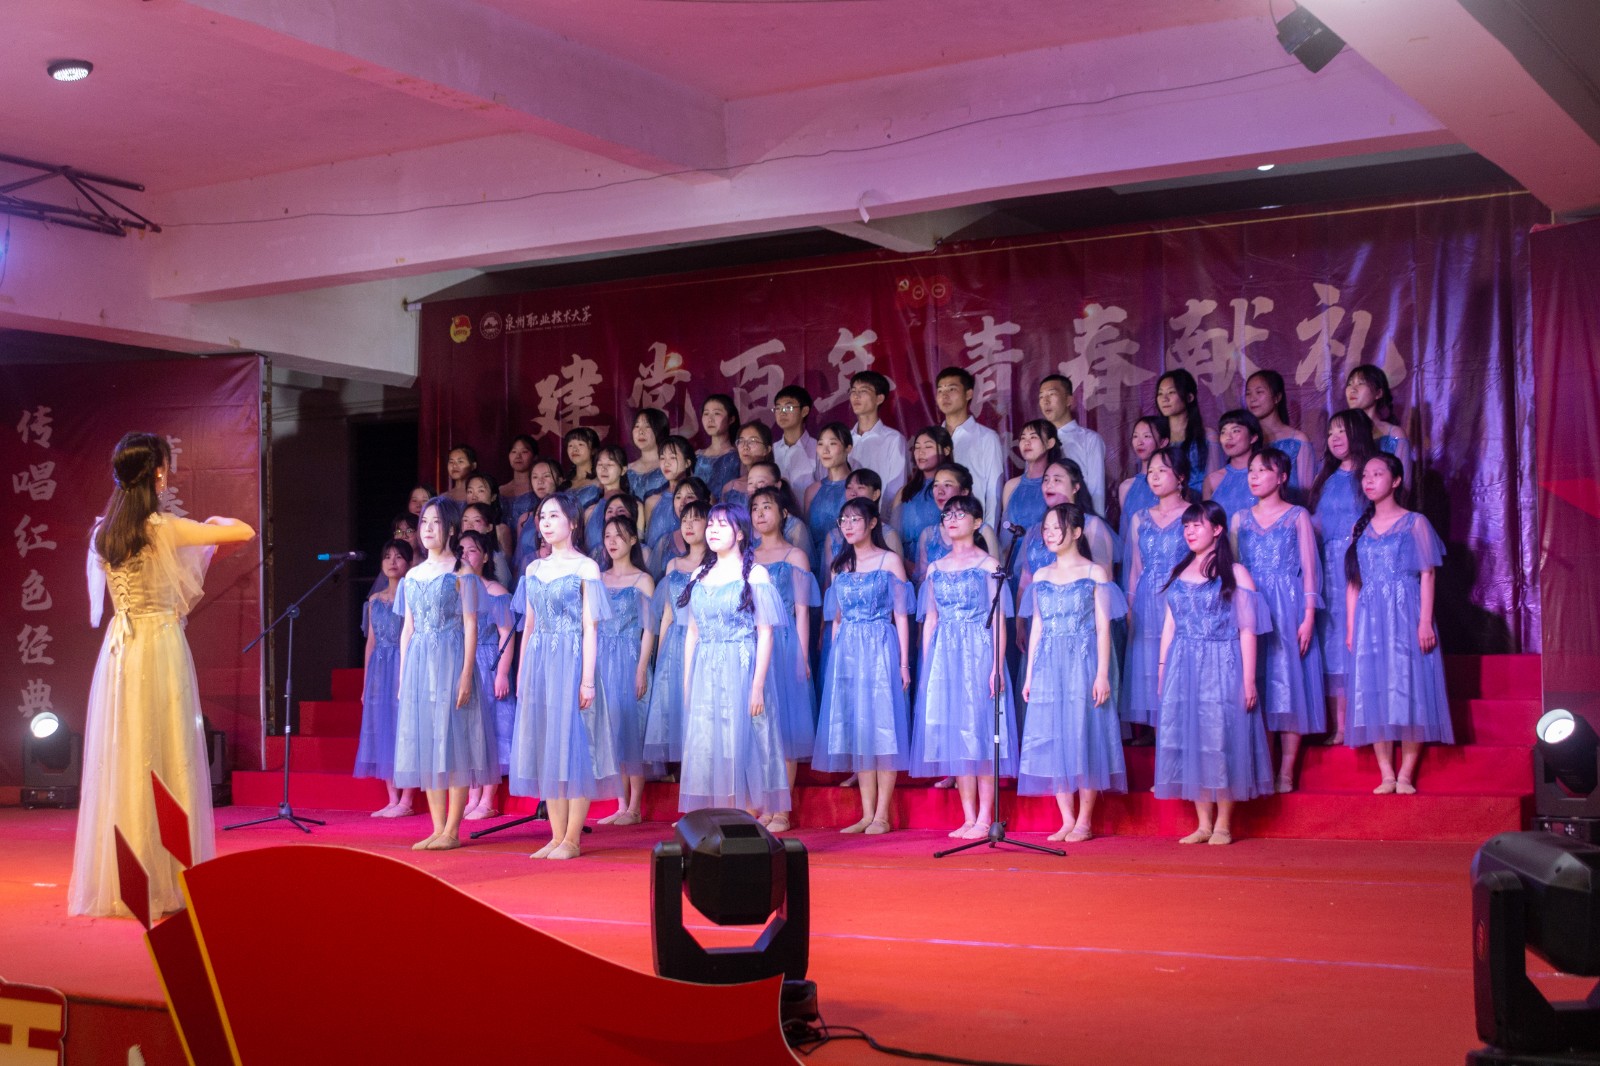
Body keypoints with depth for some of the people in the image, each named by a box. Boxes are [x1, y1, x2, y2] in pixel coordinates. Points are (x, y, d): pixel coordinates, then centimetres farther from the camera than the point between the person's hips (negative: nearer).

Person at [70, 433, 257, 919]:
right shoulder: (164, 528, -11)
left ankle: (116, 882, 14)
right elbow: (245, 532, -12)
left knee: (120, 763, 10)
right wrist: (215, 523, 10)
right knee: (166, 761, -1)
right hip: (160, 646, -6)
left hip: (118, 650, 6)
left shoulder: (102, 532, 7)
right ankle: (164, 882, 1)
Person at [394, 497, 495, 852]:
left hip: (451, 662, -6)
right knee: (425, 744, 6)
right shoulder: (413, 576, 15)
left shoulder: (461, 573, -2)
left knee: (452, 742, -6)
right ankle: (437, 828, 11)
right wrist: (403, 675, 11)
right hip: (418, 663, 6)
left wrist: (466, 674, -15)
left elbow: (471, 626, -7)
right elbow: (407, 629, 17)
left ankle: (452, 830, -3)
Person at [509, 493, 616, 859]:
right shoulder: (534, 570, 15)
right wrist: (521, 673, 12)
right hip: (538, 663, 6)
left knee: (573, 744, -6)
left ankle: (572, 839, -3)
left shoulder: (585, 568, -2)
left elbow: (590, 628, -6)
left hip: (571, 662, -6)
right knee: (545, 747, 4)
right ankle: (556, 835, 10)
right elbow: (529, 626, 17)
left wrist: (587, 679, -13)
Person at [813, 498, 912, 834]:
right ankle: (867, 815, 8)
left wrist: (904, 661, -8)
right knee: (855, 730, 4)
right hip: (846, 652, 5)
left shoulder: (890, 561, 2)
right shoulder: (840, 566, 15)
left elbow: (901, 615, -2)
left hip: (881, 650, -5)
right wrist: (834, 658, 11)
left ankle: (882, 815, -3)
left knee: (882, 727, -6)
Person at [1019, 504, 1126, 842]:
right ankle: (1067, 820, 9)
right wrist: (1029, 674, 10)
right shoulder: (1041, 576, 13)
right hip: (1048, 666, 4)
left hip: (1083, 663, -4)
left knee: (1084, 736, -4)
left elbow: (1103, 627, -3)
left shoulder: (1095, 573, 1)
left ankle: (1084, 822, 3)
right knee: (1052, 740, 2)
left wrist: (1102, 674, -10)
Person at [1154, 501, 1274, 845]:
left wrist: (1248, 679, -9)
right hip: (1183, 668, 5)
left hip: (1222, 667, -5)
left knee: (1222, 739, -4)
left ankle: (1223, 824, 4)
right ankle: (1203, 823, 11)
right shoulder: (1179, 572, 14)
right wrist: (1163, 669, 11)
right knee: (1190, 741, 4)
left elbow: (1247, 630, -4)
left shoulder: (1235, 574, -1)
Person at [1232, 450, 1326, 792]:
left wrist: (1308, 617, -7)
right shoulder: (1240, 519, 12)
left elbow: (1310, 569, 0)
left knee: (1289, 684, -3)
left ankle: (1286, 772, 0)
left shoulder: (1298, 516, 3)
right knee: (1255, 686, 2)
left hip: (1288, 609, -3)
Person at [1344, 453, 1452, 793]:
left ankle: (1406, 775, -1)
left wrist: (1425, 622, -11)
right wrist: (1351, 627, 6)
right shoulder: (1360, 529, 14)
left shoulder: (1415, 523, 3)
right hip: (1369, 620, 4)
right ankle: (1386, 775, 4)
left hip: (1406, 616, -4)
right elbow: (1353, 583, 14)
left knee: (1408, 689, -6)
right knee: (1374, 693, 0)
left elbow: (1427, 576, -2)